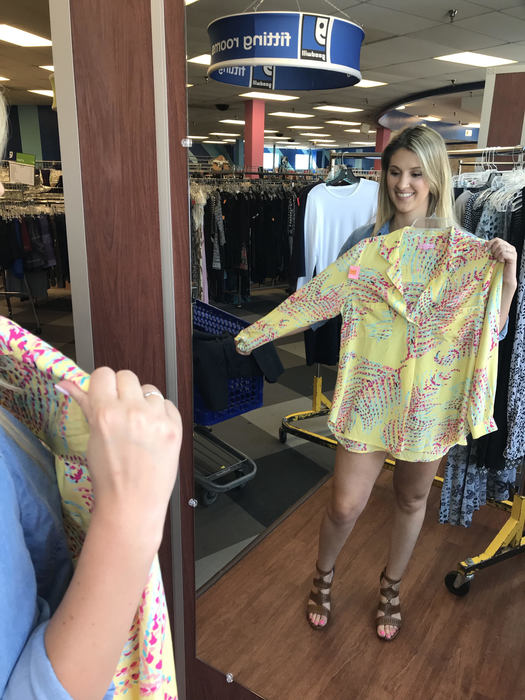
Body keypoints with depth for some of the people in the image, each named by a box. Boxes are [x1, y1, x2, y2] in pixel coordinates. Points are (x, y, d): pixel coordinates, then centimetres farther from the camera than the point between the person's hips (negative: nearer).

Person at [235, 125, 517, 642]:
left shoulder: (464, 249, -1)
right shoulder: (364, 242, -1)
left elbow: (489, 331, -2)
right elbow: (320, 301, 1)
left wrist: (507, 275, -17)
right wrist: (258, 333, -4)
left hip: (430, 394, 1)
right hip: (370, 390, 0)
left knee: (412, 500, 17)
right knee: (345, 504, 1)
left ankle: (391, 586, 45)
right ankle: (324, 576, 35)